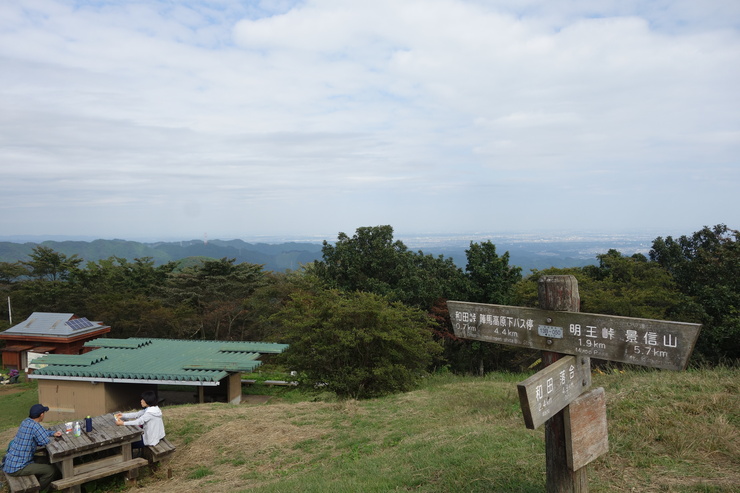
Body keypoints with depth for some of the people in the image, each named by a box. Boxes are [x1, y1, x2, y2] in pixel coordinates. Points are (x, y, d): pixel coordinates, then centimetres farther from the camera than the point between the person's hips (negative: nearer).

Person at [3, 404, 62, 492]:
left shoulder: (26, 421, 4)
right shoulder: (34, 425, -24)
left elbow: (42, 432, 20)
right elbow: (45, 441, -23)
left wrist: (53, 433, 6)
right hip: (16, 468, -10)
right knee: (52, 470, -10)